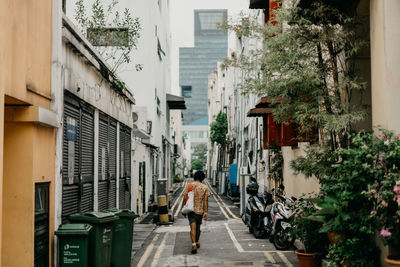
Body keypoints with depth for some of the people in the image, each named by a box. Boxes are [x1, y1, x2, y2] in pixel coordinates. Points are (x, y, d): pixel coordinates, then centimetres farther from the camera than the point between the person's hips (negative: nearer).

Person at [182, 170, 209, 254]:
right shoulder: (205, 187, 0)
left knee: (193, 227, -7)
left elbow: (185, 198, -4)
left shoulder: (189, 185, -2)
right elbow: (205, 200, -5)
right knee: (198, 227, 19)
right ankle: (197, 242, 36)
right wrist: (206, 212, -5)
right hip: (200, 210, 2)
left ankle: (194, 245, -22)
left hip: (191, 209, -2)